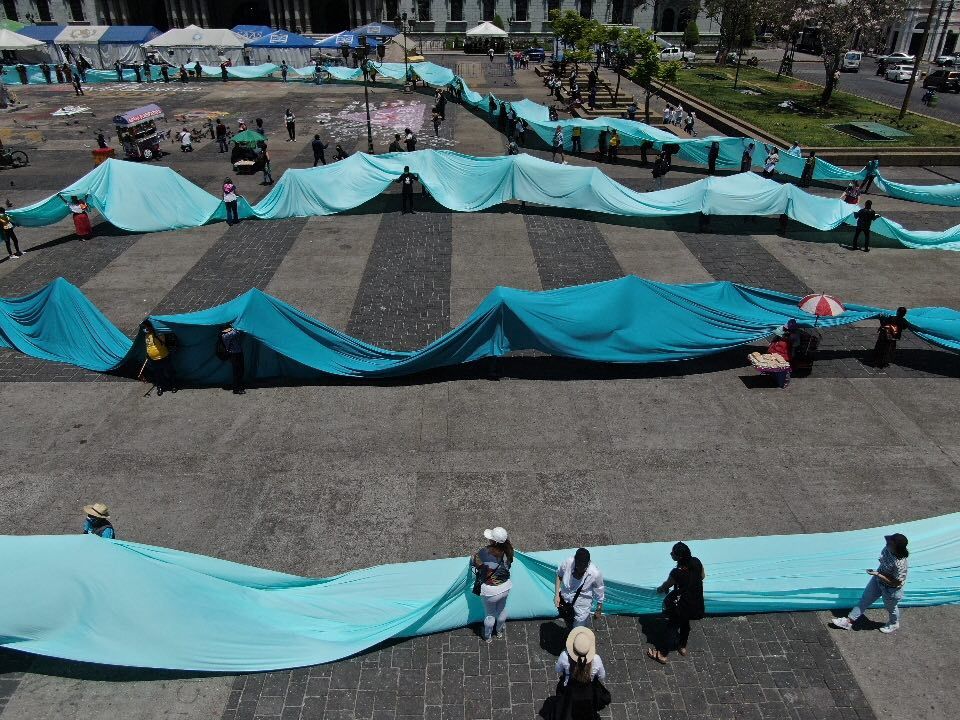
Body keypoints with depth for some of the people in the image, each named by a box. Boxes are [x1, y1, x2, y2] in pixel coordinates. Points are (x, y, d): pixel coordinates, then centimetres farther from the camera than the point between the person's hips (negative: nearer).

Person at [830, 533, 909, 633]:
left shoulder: (900, 564, -41)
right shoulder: (888, 548, -21)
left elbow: (896, 582, -29)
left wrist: (877, 574, -29)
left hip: (891, 590, -7)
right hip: (878, 580, 7)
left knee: (891, 608, 25)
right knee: (865, 599, 19)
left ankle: (894, 625, 58)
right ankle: (849, 621, 34)